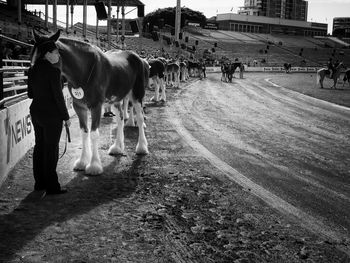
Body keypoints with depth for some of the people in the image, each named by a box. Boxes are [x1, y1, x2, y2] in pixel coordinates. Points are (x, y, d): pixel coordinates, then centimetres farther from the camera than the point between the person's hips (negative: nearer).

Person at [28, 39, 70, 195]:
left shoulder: (32, 70, 5)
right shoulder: (53, 71, -18)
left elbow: (30, 94, 10)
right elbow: (58, 96, -17)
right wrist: (66, 117, -9)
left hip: (36, 112, 8)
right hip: (52, 115, -8)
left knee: (39, 147, 16)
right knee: (51, 149, 1)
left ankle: (39, 183, 25)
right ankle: (51, 186, 8)